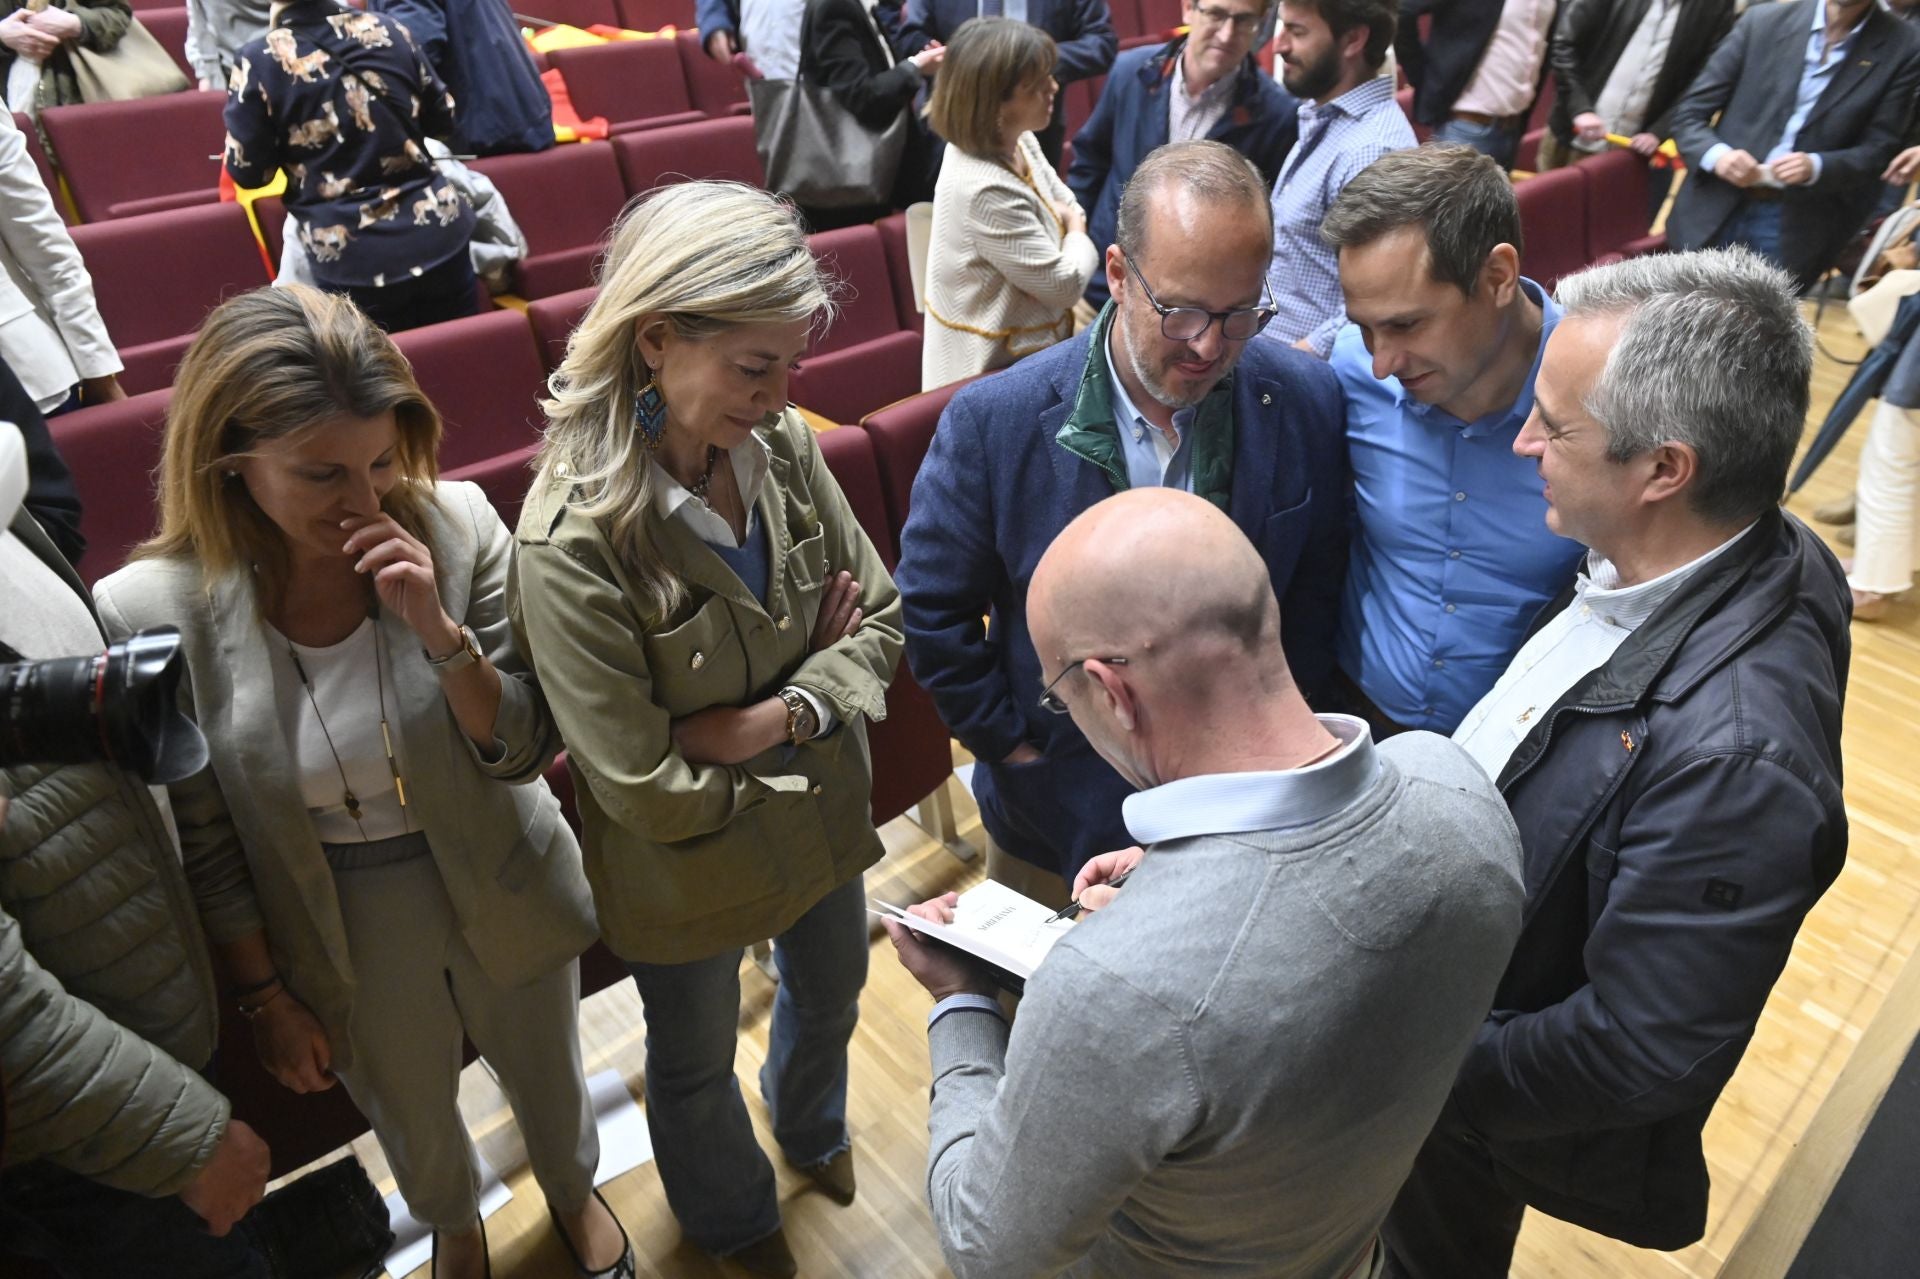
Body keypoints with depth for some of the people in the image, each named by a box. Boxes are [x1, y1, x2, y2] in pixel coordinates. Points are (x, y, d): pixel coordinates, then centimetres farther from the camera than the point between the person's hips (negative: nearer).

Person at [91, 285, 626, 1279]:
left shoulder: (456, 527, -22)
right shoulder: (152, 611, -21)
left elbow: (523, 751, -15)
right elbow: (207, 844, -8)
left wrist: (437, 628, -31)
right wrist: (264, 994, 1)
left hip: (501, 889, 0)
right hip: (344, 935, 0)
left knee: (548, 1081, 26)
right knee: (412, 1120, 27)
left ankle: (573, 1191, 61)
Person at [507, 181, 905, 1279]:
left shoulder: (783, 446, -18)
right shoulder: (573, 542, -33)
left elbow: (881, 617, -8)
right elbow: (651, 794, -27)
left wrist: (779, 716, -25)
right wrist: (816, 672, -19)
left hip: (823, 811, 5)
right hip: (690, 872, -4)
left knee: (831, 994, 32)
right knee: (698, 1061, 26)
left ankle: (814, 1125, 68)